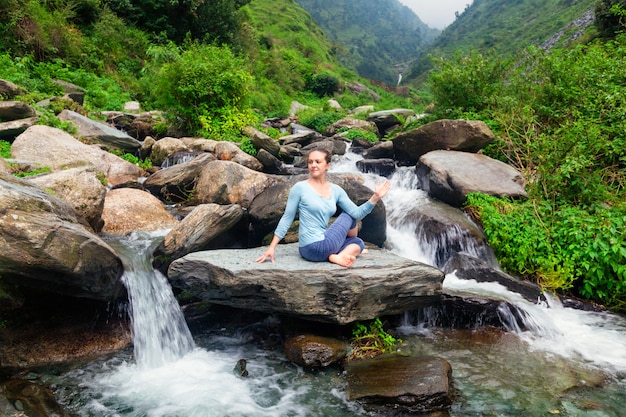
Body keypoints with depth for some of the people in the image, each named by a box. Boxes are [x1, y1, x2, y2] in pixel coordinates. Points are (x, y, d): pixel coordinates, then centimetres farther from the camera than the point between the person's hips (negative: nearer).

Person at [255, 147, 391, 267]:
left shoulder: (335, 190, 7)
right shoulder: (300, 188, -8)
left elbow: (357, 213, -1)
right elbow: (287, 218, -5)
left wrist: (375, 198, -13)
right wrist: (272, 247, -7)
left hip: (323, 244, 6)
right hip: (312, 247, -6)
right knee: (348, 216, 4)